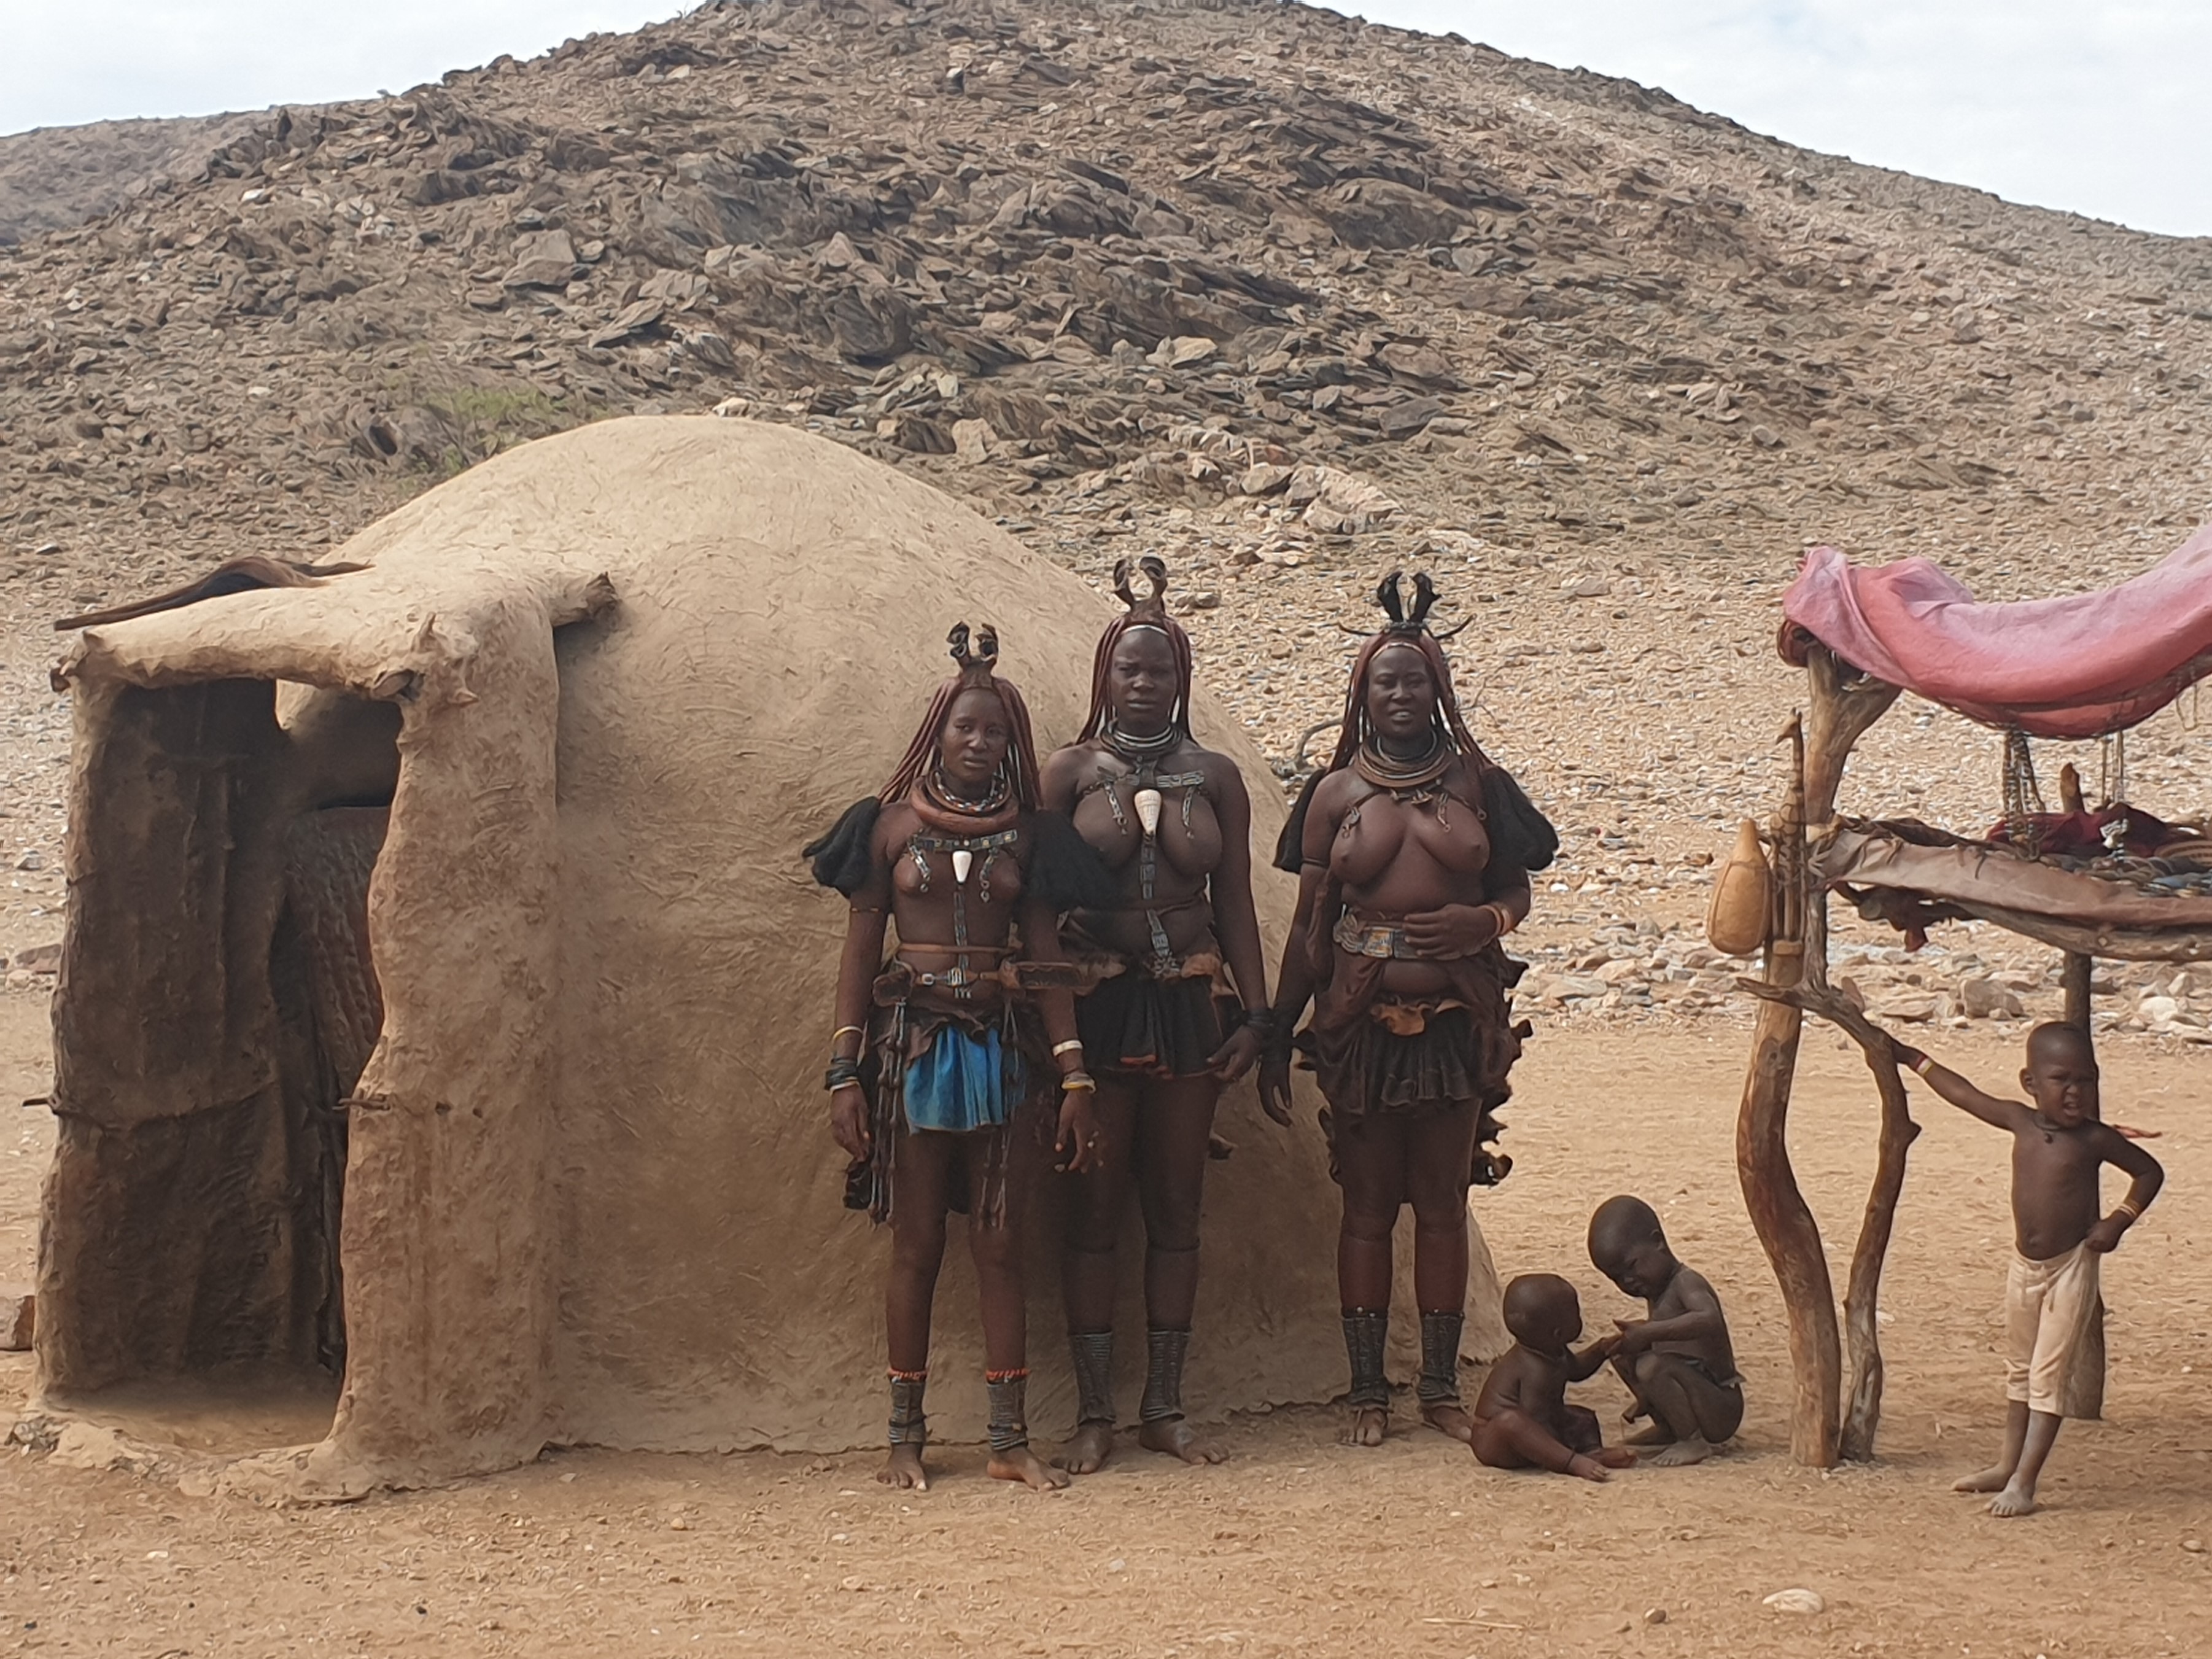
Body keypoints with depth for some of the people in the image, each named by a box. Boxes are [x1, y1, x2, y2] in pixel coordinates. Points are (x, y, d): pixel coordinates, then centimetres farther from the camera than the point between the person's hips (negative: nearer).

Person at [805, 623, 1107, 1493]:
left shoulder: (1027, 833, 7)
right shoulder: (893, 824, 3)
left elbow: (1046, 957, 6)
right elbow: (861, 948, 2)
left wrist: (1075, 1077, -1)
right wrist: (845, 1072, -4)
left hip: (1002, 1048, 1)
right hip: (913, 1039, -1)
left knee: (999, 1242, 3)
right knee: (916, 1242, 3)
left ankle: (1011, 1439, 8)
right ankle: (905, 1437, 11)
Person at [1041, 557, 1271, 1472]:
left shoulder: (1214, 776, 7)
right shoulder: (1071, 771, 0)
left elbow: (1235, 904, 7)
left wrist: (1255, 1015, 1)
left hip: (1191, 1002, 2)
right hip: (1095, 1006, -2)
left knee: (1176, 1208, 8)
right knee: (1094, 1208, 2)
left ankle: (1164, 1406, 17)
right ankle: (1093, 1412, 9)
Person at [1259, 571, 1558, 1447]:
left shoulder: (1475, 781, 5)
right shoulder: (1335, 791, 3)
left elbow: (1517, 890, 11)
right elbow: (1309, 926, 5)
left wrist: (1483, 921, -13)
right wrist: (1276, 1038, 2)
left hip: (1457, 1019, 1)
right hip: (1362, 1020, -1)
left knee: (1443, 1204, 7)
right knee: (1368, 1206, 4)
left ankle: (1441, 1385, 16)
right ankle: (1368, 1388, 12)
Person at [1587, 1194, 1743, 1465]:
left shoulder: (1687, 1283, -16)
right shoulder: (1656, 1295, 14)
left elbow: (1710, 1320, -37)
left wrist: (1648, 1332, -40)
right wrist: (1645, 1398, 13)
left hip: (1722, 1409, -10)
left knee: (1652, 1367, -31)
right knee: (1623, 1354, 13)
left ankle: (1695, 1442, -18)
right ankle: (1668, 1428, 16)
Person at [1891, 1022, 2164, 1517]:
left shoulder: (2094, 1139, -13)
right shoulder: (2021, 1123, -3)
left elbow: (2150, 1171, 0)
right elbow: (1963, 1093, 10)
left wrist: (2119, 1220, -12)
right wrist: (1909, 1057, 17)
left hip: (2071, 1268, -5)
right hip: (2024, 1266, 5)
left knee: (2048, 1375, -7)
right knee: (2019, 1369, 17)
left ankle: (2023, 1483, -9)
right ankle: (2008, 1465, 29)